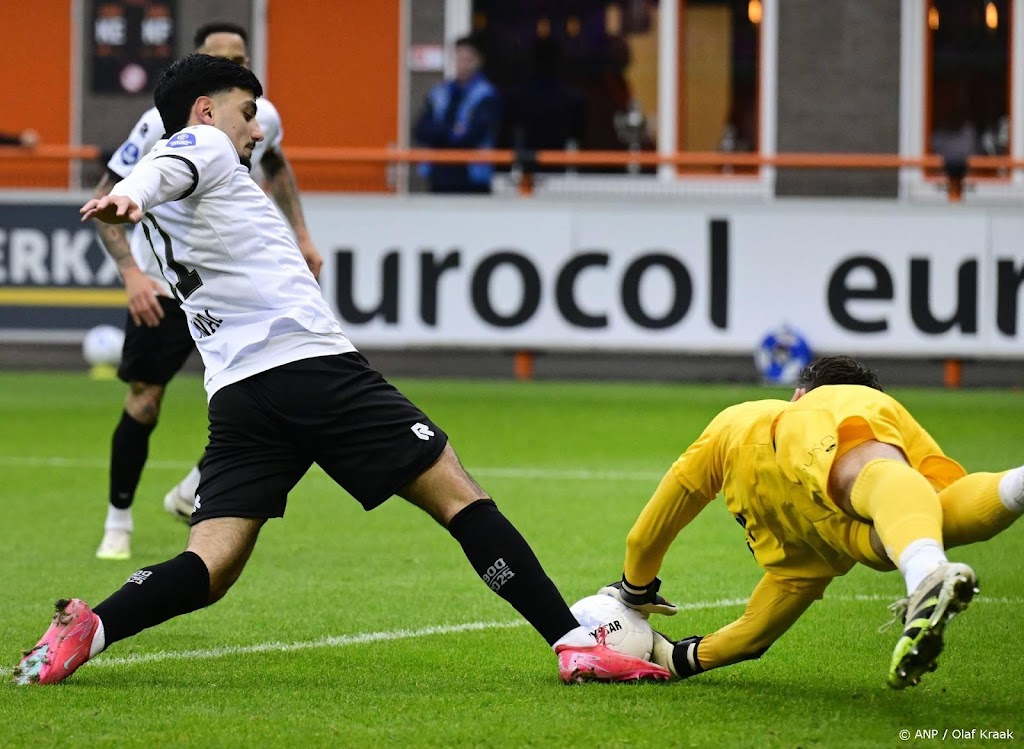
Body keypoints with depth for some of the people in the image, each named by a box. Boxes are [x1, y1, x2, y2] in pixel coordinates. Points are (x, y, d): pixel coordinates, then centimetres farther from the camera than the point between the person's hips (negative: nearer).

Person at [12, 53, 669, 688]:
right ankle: (576, 645, -7)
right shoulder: (202, 143, 3)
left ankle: (88, 628, -27)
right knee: (459, 497, -3)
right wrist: (130, 195, -38)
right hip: (314, 365, -7)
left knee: (209, 570, -2)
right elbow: (160, 171, -18)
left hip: (235, 393, 7)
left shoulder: (163, 208, 25)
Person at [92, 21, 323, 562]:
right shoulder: (164, 124, -20)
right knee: (142, 406, -3)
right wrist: (131, 272, -27)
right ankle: (118, 525, 19)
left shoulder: (261, 117, -7)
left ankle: (191, 496, 12)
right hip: (161, 286, -3)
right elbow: (104, 201, -15)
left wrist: (300, 234, 13)